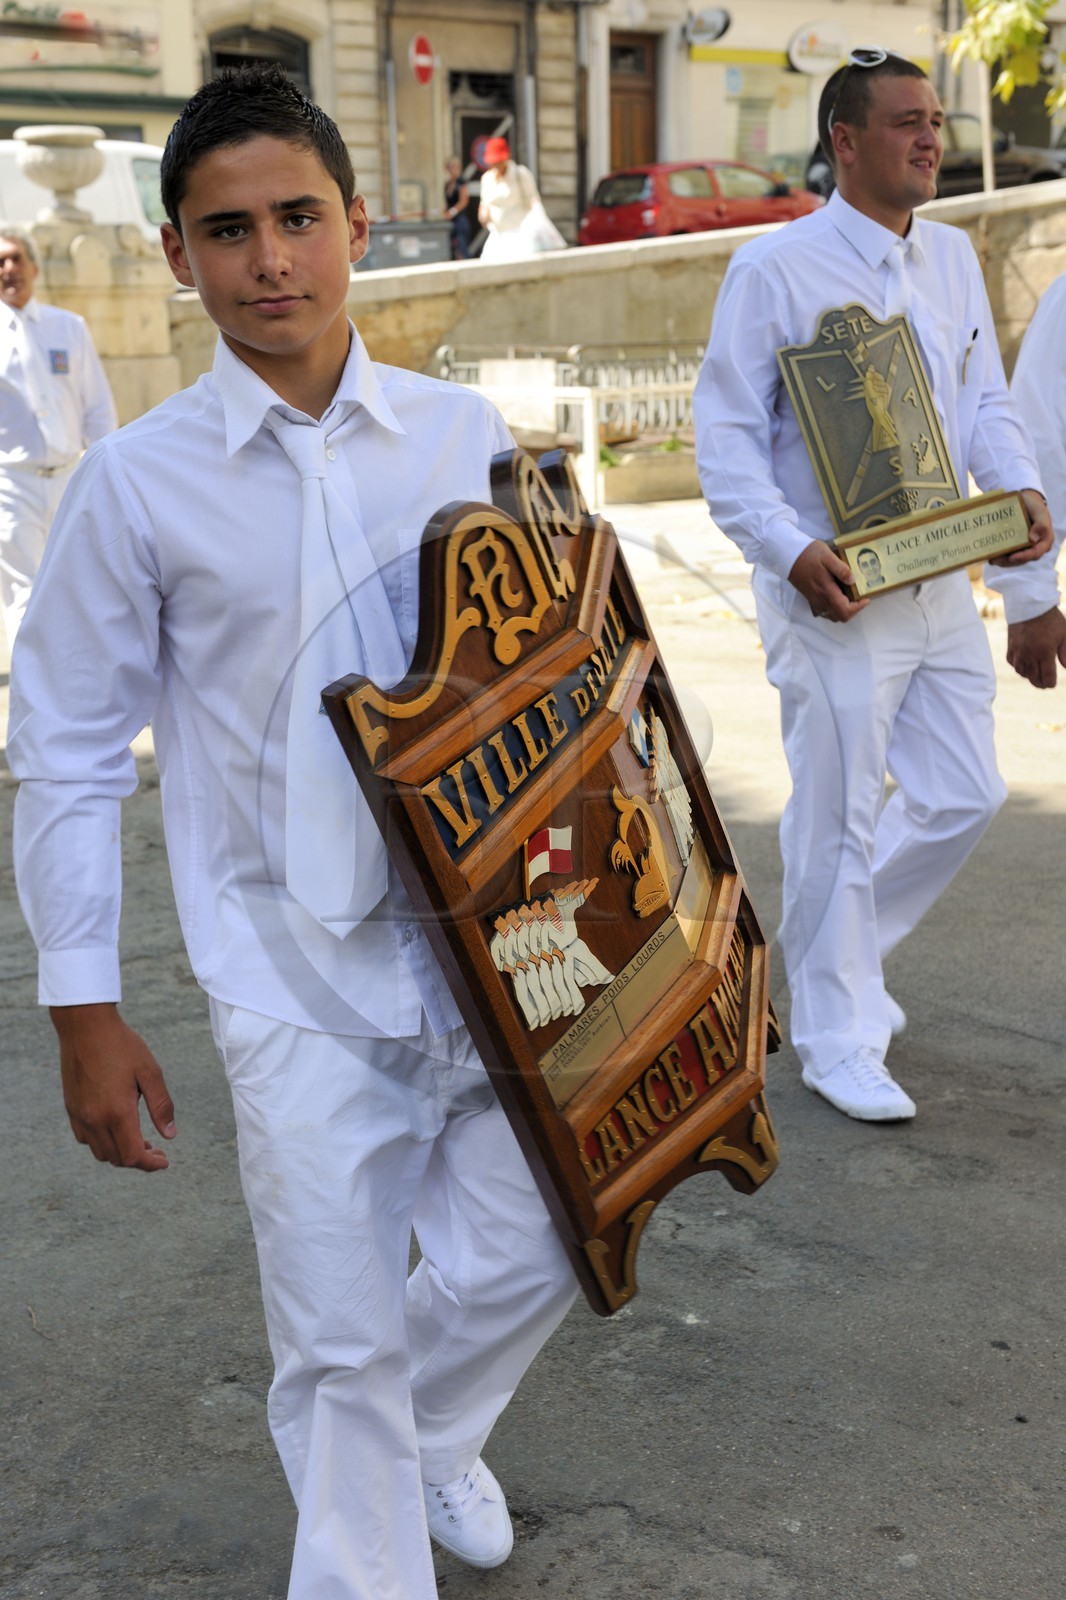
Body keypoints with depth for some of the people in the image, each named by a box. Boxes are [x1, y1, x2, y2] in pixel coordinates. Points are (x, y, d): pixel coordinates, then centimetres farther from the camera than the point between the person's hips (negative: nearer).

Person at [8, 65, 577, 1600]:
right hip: (297, 970, -2)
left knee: (529, 1256, 13)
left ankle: (433, 1430, 45)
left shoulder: (464, 434, 1)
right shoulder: (138, 481, -6)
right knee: (342, 1343, 3)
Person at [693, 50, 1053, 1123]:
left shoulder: (953, 257, 11)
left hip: (938, 581, 7)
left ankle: (842, 943, 33)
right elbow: (726, 437, -11)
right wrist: (792, 552, -24)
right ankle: (834, 1041, 14)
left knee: (963, 793, 10)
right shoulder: (776, 269, -9)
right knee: (839, 815, 0)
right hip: (831, 590, -7)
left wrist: (1020, 487, -3)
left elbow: (983, 401, 17)